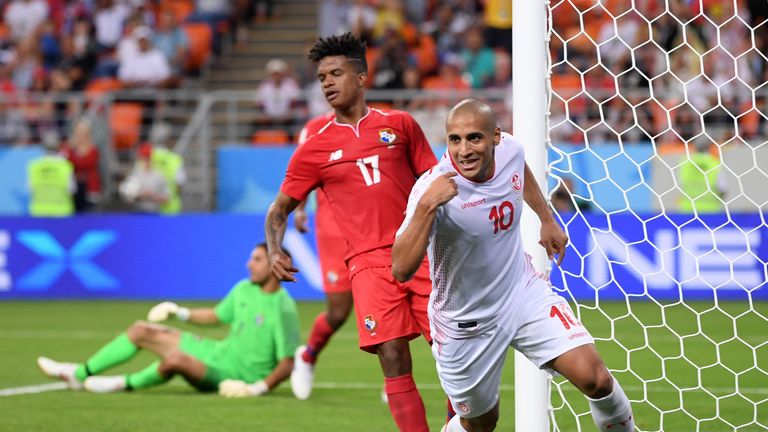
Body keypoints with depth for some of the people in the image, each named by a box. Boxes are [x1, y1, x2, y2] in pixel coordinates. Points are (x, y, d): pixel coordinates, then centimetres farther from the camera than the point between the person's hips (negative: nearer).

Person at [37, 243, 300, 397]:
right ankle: (79, 374, 13)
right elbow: (217, 316, 24)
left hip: (235, 377, -9)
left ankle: (128, 383, -7)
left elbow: (288, 363, -20)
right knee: (142, 331, 6)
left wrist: (258, 389, -30)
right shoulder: (244, 290, 5)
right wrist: (181, 313, 14)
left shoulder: (283, 309, -20)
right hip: (220, 353, 9)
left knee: (175, 358, -36)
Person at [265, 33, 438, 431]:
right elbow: (279, 209, 13)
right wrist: (275, 252, -6)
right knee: (394, 363, -12)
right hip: (370, 262, -1)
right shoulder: (314, 150, 8)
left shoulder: (399, 125, 10)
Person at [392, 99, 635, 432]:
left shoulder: (510, 150, -12)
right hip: (467, 325, -3)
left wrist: (548, 220, 21)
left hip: (525, 293, 4)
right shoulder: (433, 187, -28)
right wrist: (426, 206, -47)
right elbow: (401, 270, -39)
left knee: (595, 379, -13)